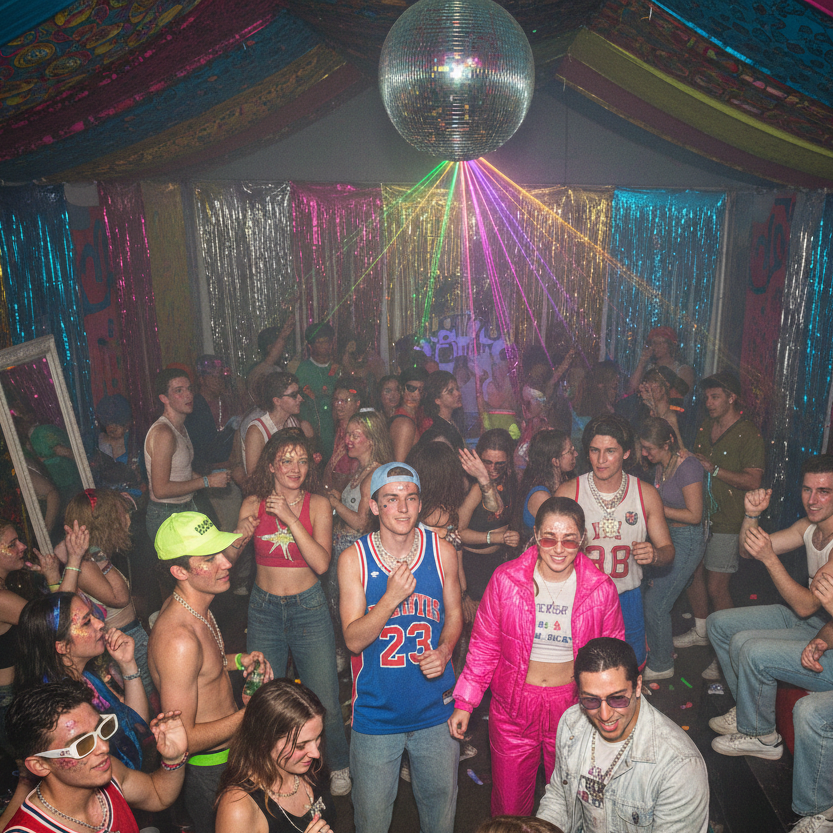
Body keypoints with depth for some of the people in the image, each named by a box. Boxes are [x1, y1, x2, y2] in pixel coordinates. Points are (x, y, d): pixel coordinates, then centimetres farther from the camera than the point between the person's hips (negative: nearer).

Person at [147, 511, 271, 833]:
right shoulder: (177, 638, -34)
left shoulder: (187, 605, -5)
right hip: (208, 768, -9)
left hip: (228, 749, 9)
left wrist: (238, 661, -2)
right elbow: (182, 739, -29)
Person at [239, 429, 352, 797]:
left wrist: (291, 518, -25)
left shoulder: (318, 505, -8)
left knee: (324, 702, 4)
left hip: (309, 607, -1)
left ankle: (339, 766, 33)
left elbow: (322, 563, -19)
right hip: (264, 608, 2)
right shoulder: (254, 504, -4)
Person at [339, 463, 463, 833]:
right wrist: (392, 597, -29)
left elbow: (454, 614, 6)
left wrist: (444, 650, -14)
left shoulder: (442, 552, -7)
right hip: (376, 714, -1)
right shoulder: (354, 559, -13)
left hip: (435, 709, 2)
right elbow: (354, 639, -14)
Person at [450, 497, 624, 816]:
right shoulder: (506, 579, -12)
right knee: (508, 803, 15)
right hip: (512, 706, 0)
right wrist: (464, 703, -2)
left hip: (573, 707, 0)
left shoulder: (601, 589, -10)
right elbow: (484, 646, -3)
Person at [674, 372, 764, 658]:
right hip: (699, 515, 7)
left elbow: (753, 481, -19)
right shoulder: (705, 427, 11)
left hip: (727, 522, -7)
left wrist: (713, 469, -22)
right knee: (693, 573, 15)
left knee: (716, 588, -5)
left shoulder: (749, 434, -11)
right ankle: (700, 631, 35)